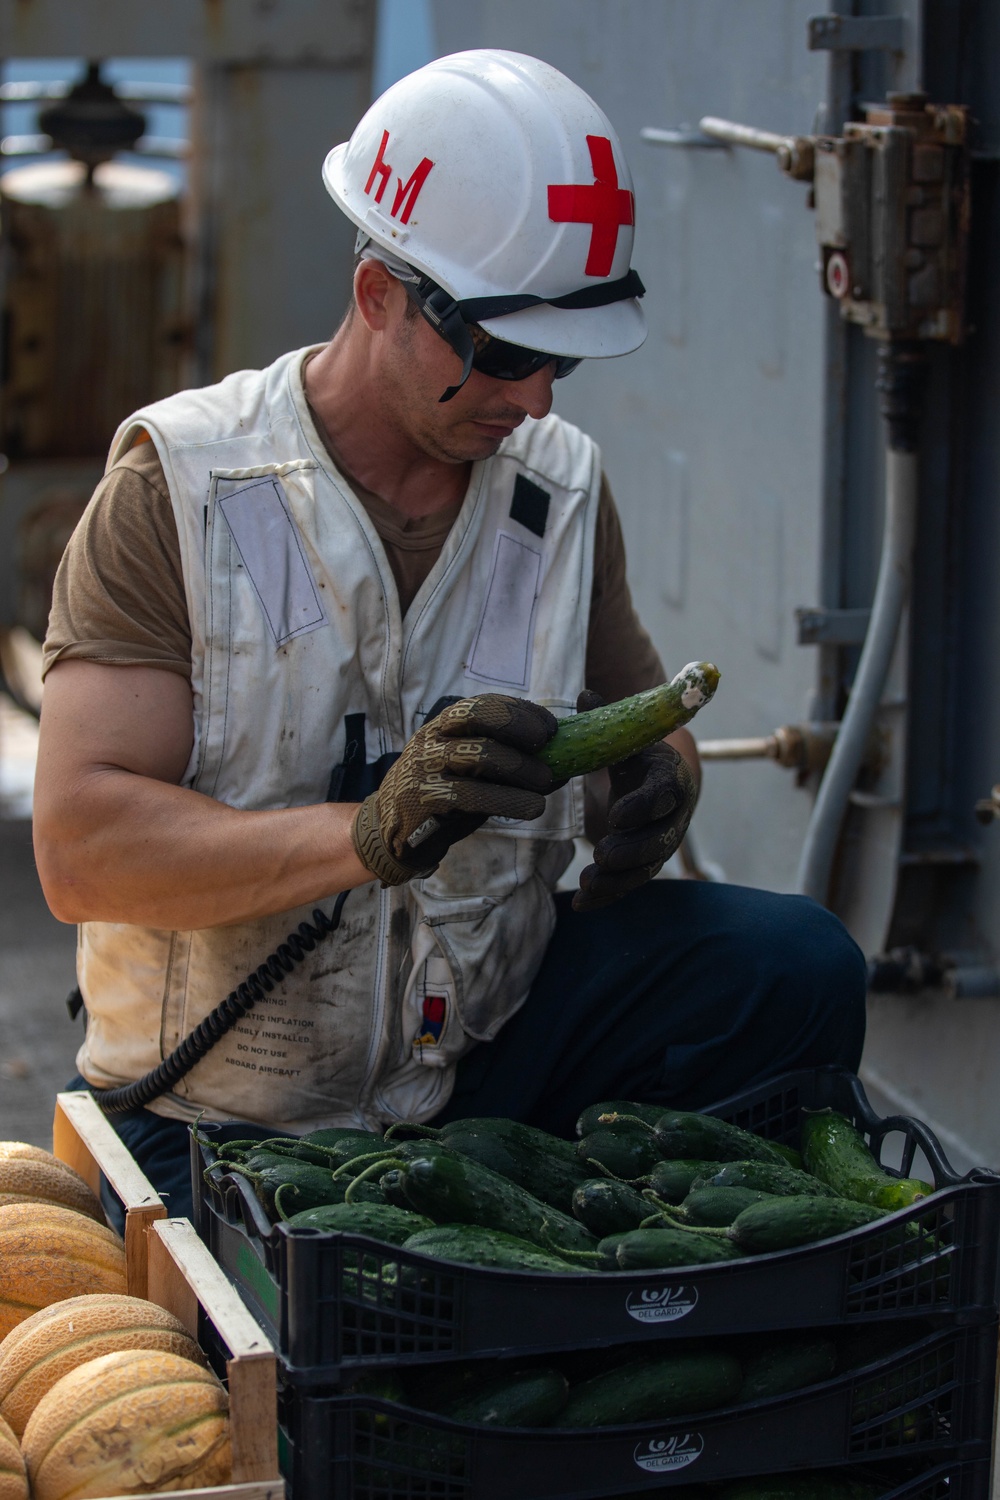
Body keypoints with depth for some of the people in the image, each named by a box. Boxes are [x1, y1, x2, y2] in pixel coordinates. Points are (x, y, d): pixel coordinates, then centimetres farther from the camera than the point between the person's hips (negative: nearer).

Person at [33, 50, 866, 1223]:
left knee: (795, 964, -17)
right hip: (224, 1114, -3)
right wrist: (367, 833, -33)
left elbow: (643, 712, 20)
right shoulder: (178, 488, -10)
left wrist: (658, 781, -6)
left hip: (488, 1035, 3)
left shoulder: (563, 488, 4)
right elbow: (80, 850, -18)